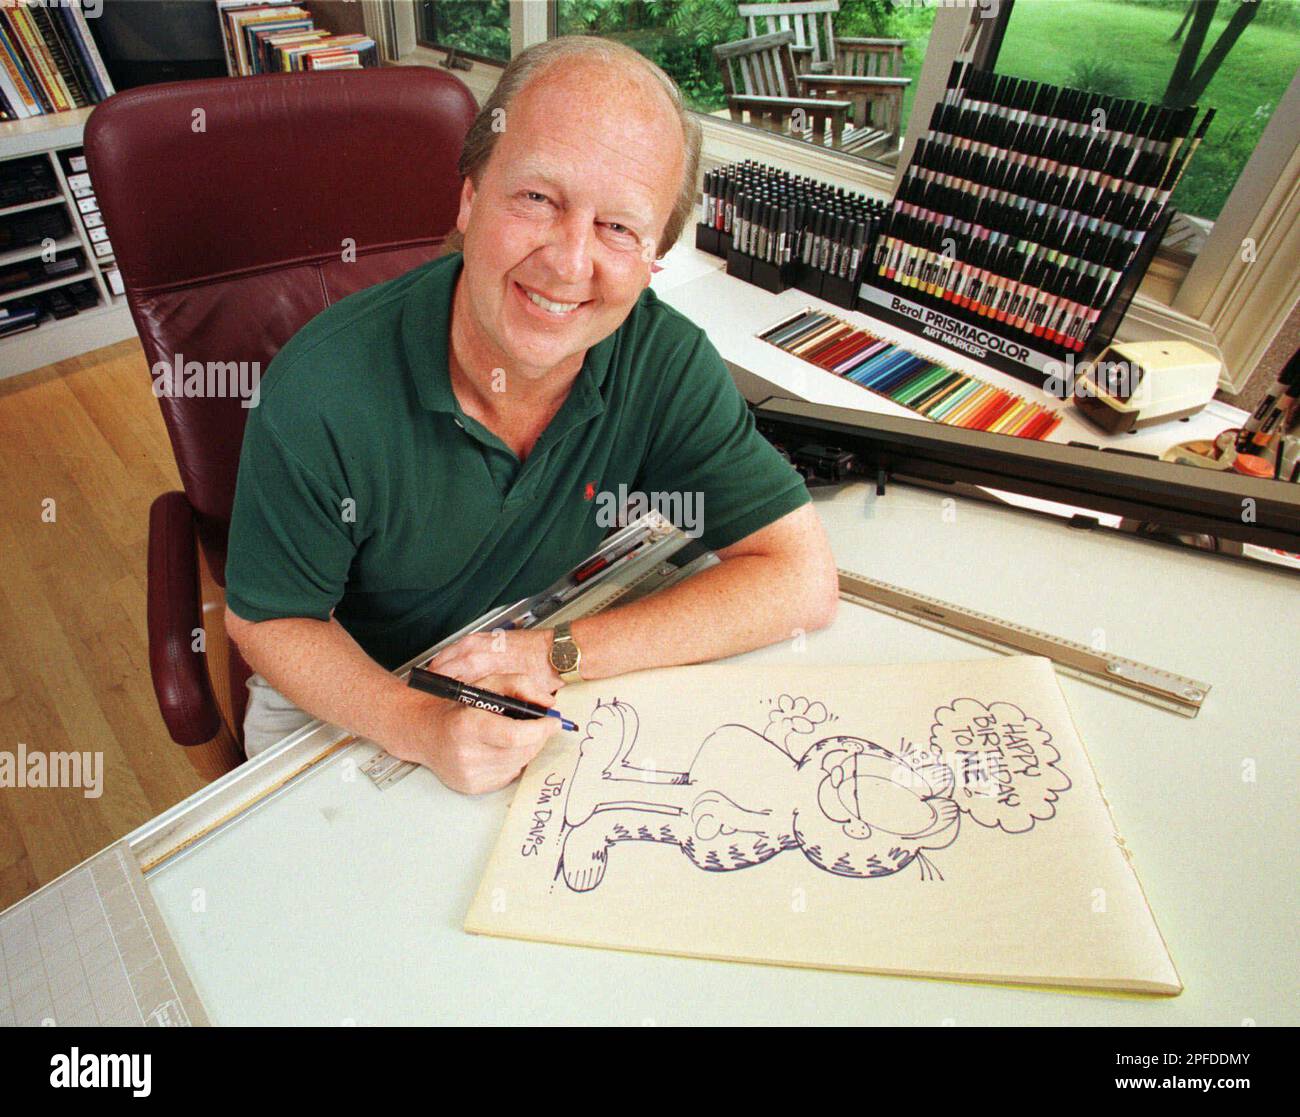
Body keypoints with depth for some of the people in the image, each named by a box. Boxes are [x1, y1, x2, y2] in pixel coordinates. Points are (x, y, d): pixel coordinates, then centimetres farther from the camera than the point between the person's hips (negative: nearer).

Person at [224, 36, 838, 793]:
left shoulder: (668, 361, -19)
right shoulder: (322, 390, -25)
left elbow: (804, 581, -20)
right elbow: (267, 619, -11)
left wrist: (557, 654, -27)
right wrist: (419, 728, -31)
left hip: (541, 693, 2)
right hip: (346, 694, 0)